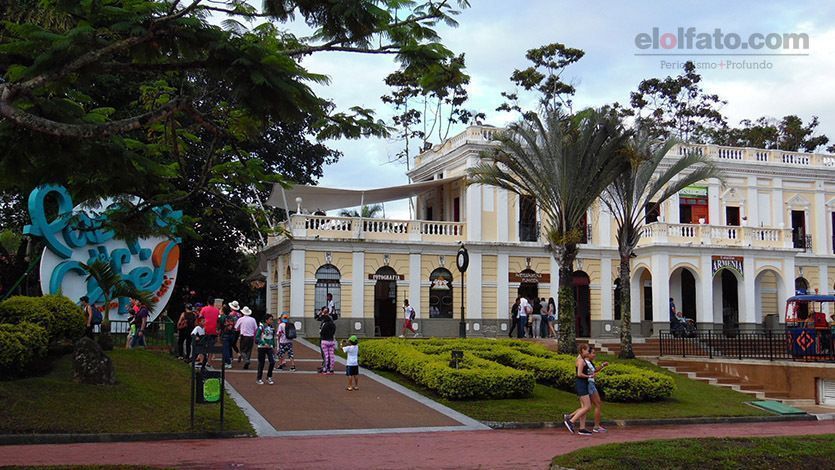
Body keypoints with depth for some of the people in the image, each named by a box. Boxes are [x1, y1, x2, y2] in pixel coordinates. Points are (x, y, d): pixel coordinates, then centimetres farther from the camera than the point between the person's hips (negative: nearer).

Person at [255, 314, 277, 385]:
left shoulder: (272, 328, 8)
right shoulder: (261, 327, -10)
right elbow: (257, 337, -12)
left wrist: (274, 347, 14)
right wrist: (264, 344, -20)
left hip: (270, 347, 5)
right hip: (262, 347, -5)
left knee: (272, 362, -8)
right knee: (261, 363, 2)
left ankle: (269, 377, 9)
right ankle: (259, 379, 16)